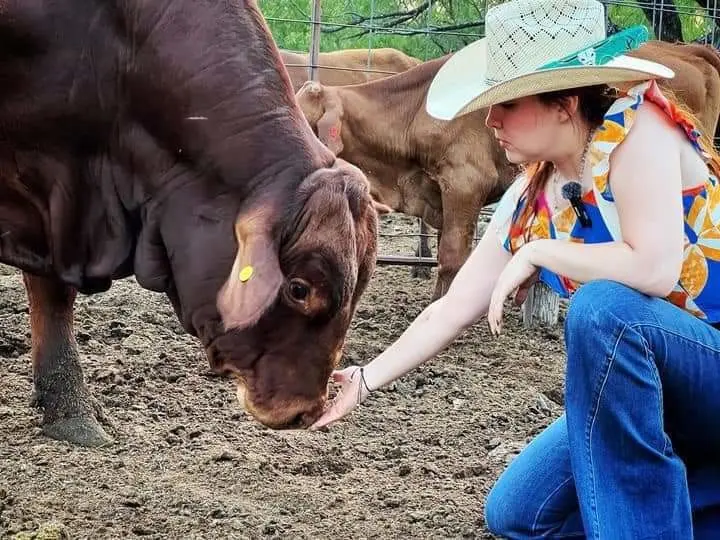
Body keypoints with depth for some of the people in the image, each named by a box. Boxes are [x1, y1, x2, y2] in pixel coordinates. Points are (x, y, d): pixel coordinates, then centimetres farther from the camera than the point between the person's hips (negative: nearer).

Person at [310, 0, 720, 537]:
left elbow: (655, 268, -34)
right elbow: (453, 309, 5)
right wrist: (364, 380, 1)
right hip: (643, 385, 8)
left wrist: (536, 254, -20)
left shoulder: (637, 125, -20)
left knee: (601, 308, -34)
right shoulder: (532, 199, 0)